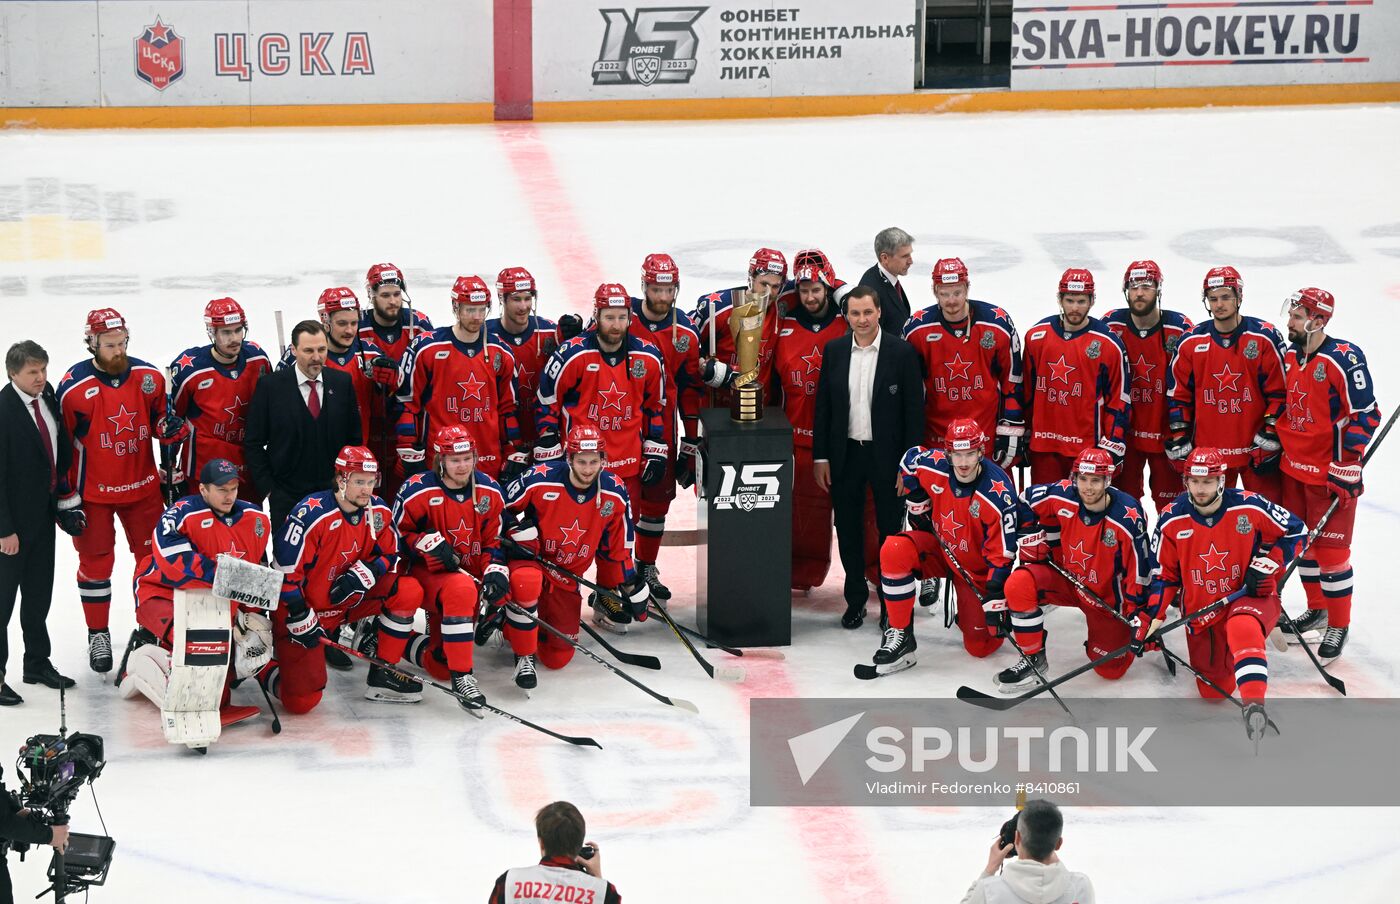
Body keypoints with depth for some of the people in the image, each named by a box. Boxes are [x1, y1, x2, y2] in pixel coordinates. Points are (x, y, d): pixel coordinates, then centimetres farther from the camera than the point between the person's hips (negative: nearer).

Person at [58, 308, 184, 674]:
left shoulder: (149, 377, -5)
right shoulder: (74, 387, -18)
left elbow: (158, 419, 11)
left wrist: (171, 427, -15)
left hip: (143, 485, 4)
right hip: (93, 490, -4)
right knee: (96, 562, 6)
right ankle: (98, 635, 20)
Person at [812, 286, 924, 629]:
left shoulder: (902, 352, -7)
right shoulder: (834, 351, 3)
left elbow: (914, 410, -6)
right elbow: (823, 406, 6)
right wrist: (820, 457, 1)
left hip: (886, 455, -3)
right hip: (845, 455, 3)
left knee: (890, 530, 5)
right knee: (848, 532, 9)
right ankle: (855, 600, 21)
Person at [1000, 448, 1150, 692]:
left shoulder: (1128, 517, -27)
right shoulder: (1063, 496, -20)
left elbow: (1139, 567, -19)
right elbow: (1026, 500, 1)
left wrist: (1137, 614, -16)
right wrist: (1031, 539, -7)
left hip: (1107, 594, -2)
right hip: (1066, 578, 2)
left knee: (1110, 669, 1)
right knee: (1019, 584, -27)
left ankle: (1121, 634, 36)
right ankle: (1033, 659, -10)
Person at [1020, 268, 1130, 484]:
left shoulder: (1108, 344, -5)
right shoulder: (1036, 336, 4)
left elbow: (1118, 399, -1)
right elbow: (1026, 389, 13)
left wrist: (1112, 445, -5)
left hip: (1088, 446, -3)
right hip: (1043, 444, 3)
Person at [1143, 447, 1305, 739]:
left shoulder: (1249, 507, -15)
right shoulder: (1172, 520, -8)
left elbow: (1294, 531, -2)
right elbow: (1163, 575, 2)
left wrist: (1265, 566, -14)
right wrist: (1147, 621, -5)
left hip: (1251, 597, -4)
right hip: (1201, 611, 4)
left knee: (1242, 627, -41)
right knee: (1214, 692, 5)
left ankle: (1255, 705, -47)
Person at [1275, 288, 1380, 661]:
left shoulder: (1344, 359, -18)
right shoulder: (1289, 356, 6)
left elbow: (1364, 415, -18)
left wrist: (1347, 468, -20)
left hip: (1330, 474, -8)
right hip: (1294, 468, 8)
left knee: (1330, 547, -3)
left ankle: (1339, 626, 9)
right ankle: (1317, 610, 33)